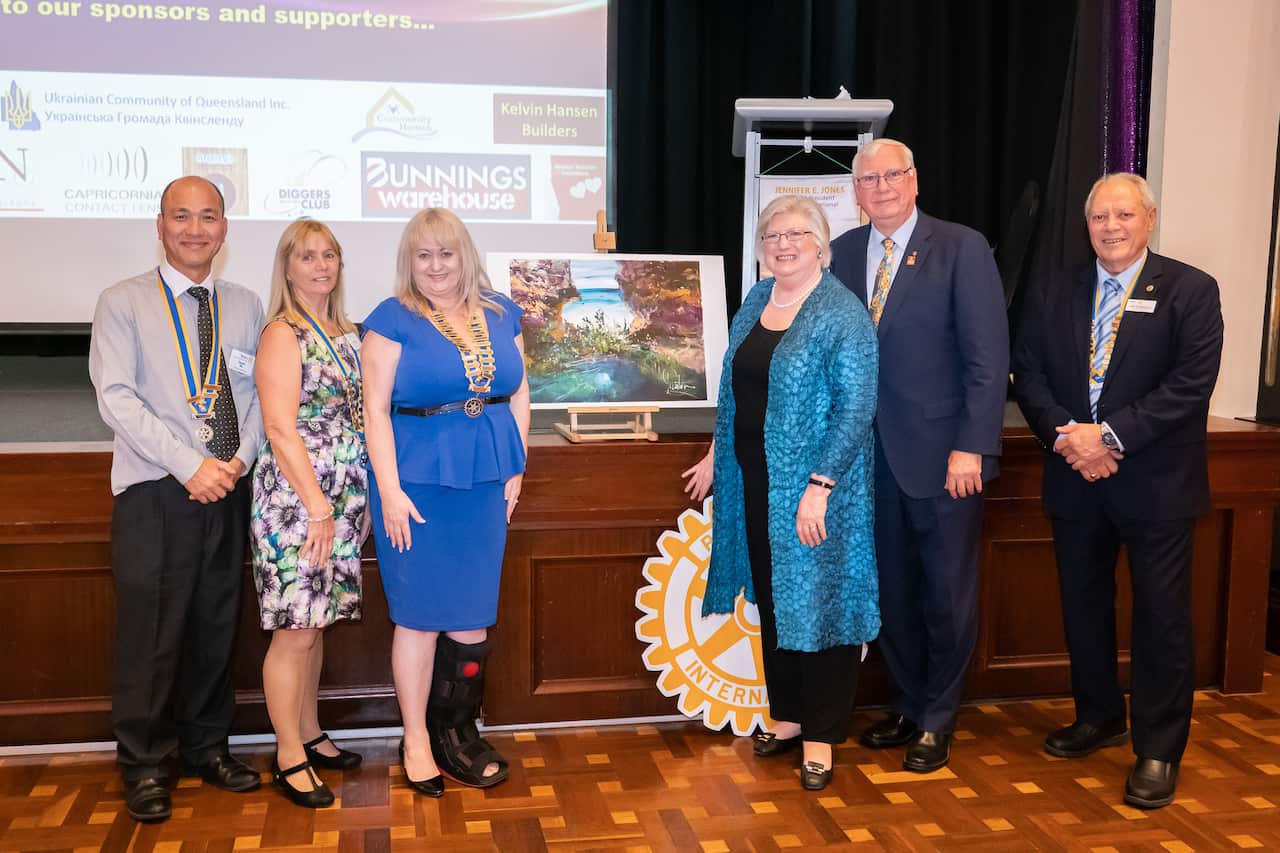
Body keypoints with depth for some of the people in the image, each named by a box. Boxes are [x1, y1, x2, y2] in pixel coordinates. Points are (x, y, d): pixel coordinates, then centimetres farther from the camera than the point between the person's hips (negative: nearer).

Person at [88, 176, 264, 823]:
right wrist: (190, 464, -15)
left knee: (216, 625, 10)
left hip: (227, 488, 3)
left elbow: (259, 392, 7)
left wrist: (241, 457, -10)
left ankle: (205, 745, 26)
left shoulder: (246, 306, 11)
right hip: (154, 491, -3)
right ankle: (144, 764, 16)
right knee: (151, 630, 1)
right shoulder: (123, 302, 1)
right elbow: (116, 396, -8)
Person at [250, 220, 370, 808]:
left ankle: (310, 734, 28)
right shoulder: (283, 335, -10)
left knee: (316, 624, 15)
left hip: (341, 499, 7)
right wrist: (318, 507, -18)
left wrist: (362, 497, 11)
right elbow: (280, 428, -16)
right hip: (295, 496, -7)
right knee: (294, 632, 0)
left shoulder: (346, 334, 13)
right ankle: (289, 756, 12)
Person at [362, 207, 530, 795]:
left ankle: (457, 731, 24)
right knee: (421, 615, 2)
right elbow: (376, 407, -8)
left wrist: (515, 468, 6)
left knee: (472, 614, 9)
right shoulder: (394, 319, -4)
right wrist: (390, 491, -13)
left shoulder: (500, 313, 9)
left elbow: (519, 393, 13)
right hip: (417, 479, -4)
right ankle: (417, 742, 17)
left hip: (486, 480, 4)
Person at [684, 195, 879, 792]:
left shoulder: (842, 314, -11)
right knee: (772, 598, 14)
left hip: (812, 485, -7)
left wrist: (821, 485, -21)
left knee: (818, 599, 2)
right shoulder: (754, 303, 10)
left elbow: (856, 407, -16)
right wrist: (716, 455, 18)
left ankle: (822, 736, 15)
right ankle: (786, 716, 30)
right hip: (754, 480, 7)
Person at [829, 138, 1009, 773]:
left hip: (942, 452, -4)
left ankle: (937, 721, 23)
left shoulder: (962, 248, -6)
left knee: (947, 594, 7)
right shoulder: (844, 253, 8)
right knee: (891, 590, 14)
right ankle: (907, 706, 31)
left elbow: (988, 356, -10)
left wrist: (971, 447, -16)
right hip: (872, 453, 4)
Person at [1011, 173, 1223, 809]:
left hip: (1156, 483, -4)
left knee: (1161, 615, 2)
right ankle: (1099, 718, 34)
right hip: (1075, 481, 4)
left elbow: (1191, 384, -14)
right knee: (1083, 606, 15)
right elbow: (1029, 375, 3)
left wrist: (1110, 436, -20)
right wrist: (1065, 435, -14)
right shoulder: (1053, 295, 8)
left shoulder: (1190, 291, -5)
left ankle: (1158, 750, 15)